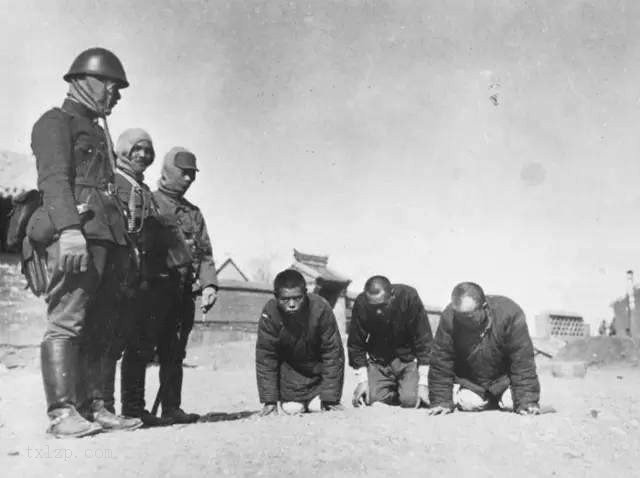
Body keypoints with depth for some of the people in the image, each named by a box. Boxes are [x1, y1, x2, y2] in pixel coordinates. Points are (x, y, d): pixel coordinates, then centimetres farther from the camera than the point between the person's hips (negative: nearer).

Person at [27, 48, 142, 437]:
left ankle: (94, 407, 7)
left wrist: (124, 245, 20)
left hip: (108, 235, 8)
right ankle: (63, 413, -11)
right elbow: (54, 179, -9)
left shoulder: (98, 131, 30)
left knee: (102, 328, 4)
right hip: (76, 233, -8)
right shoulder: (56, 122, 6)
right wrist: (70, 229, -23)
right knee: (66, 323, -11)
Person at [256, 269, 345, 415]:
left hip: (318, 364, -1)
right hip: (289, 365, 1)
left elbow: (333, 353, -23)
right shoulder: (269, 314, -27)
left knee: (320, 407, -10)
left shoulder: (321, 309, -30)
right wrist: (269, 400, -19)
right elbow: (265, 358, -18)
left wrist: (330, 399, -23)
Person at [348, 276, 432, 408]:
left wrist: (423, 383, -20)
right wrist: (362, 380, -11)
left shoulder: (409, 297, -24)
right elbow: (355, 345, -6)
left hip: (408, 358, -2)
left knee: (411, 400, -19)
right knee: (372, 397, -16)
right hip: (378, 359, 2)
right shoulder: (361, 303, -19)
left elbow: (424, 342, -19)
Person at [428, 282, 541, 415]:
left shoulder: (510, 313, -29)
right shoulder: (449, 317, -26)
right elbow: (441, 361, -19)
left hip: (504, 379, -1)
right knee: (468, 404, -20)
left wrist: (527, 401, -29)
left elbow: (522, 361, -26)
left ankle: (503, 400, 18)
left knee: (513, 403, -21)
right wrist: (441, 401, -21)